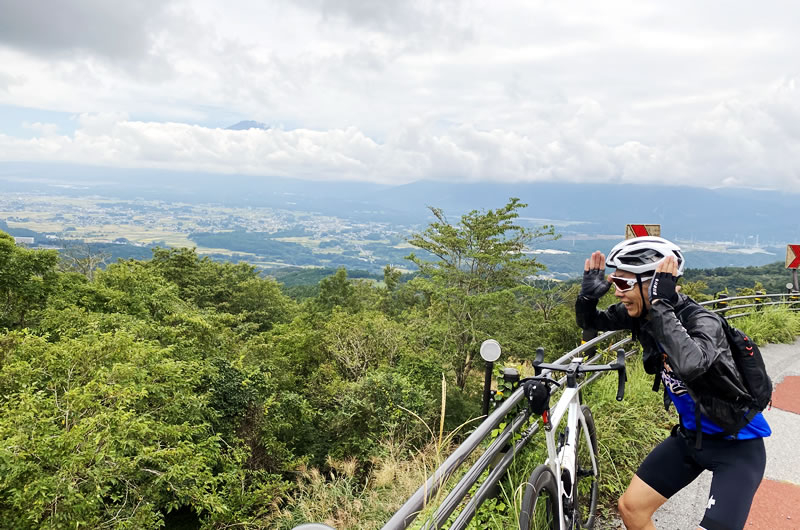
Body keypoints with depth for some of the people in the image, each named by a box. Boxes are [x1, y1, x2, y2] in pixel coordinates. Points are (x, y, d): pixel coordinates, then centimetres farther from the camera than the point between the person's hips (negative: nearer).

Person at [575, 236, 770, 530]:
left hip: (736, 444, -6)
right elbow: (590, 322, 3)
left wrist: (662, 304, -45)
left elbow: (687, 365, -52)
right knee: (630, 506, 5)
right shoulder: (640, 313, -10)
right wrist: (588, 293, -18)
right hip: (691, 436, 7)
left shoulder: (703, 323, -30)